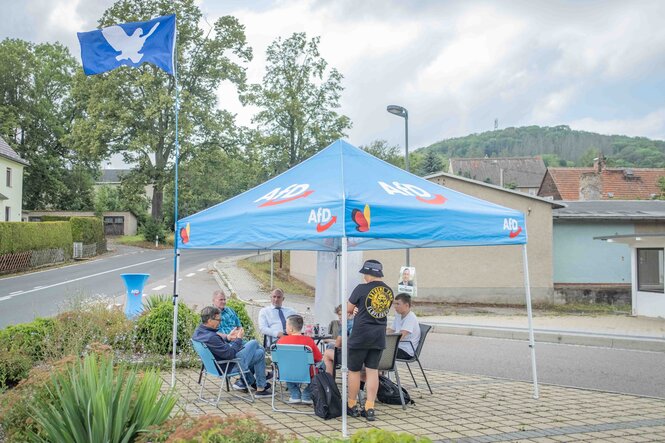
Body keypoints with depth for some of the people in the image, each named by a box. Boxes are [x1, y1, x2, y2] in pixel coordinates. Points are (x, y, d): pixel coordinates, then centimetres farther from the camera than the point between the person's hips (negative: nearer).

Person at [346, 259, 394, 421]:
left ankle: (352, 406, 18)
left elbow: (348, 309, -2)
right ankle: (370, 408, 5)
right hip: (379, 336, 5)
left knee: (354, 371, 9)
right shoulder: (389, 291, 5)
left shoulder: (362, 289, -12)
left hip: (361, 335, -5)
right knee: (373, 371, 7)